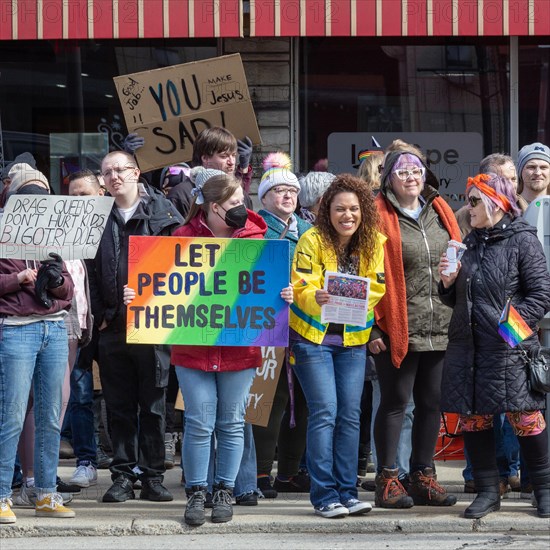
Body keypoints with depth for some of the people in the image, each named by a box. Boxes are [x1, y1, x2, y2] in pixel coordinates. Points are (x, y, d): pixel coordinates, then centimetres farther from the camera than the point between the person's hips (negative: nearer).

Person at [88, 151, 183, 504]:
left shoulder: (162, 213, 1)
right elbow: (92, 270, 10)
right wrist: (99, 314, 1)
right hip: (113, 327, 3)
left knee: (153, 404, 2)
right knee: (119, 405, 6)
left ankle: (153, 476, 9)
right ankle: (123, 476, 12)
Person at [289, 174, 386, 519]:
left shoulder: (374, 243, -2)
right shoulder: (312, 241, -12)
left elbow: (376, 289, 2)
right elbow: (301, 289, -16)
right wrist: (316, 298, -38)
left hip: (353, 340, 4)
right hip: (313, 337, -4)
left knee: (350, 414, 2)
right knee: (325, 413, -9)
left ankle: (348, 492, 8)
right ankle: (325, 495, -5)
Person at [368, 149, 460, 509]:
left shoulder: (439, 211, 12)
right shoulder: (379, 215, -5)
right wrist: (372, 327, -13)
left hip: (441, 327, 5)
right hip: (398, 328, -5)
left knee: (432, 402, 9)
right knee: (395, 401, -1)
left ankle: (423, 476, 18)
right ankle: (387, 480, 4)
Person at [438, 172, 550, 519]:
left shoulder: (522, 240, -3)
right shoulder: (471, 243, 17)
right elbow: (455, 300, 24)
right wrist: (448, 282, 3)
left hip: (509, 347, -6)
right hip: (468, 346, 7)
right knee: (473, 418, 5)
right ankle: (488, 491, 14)